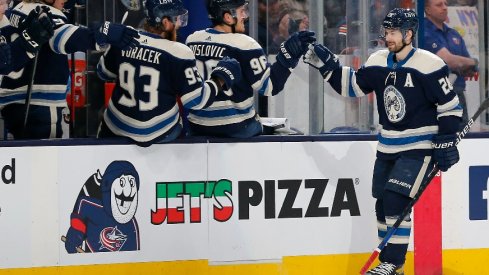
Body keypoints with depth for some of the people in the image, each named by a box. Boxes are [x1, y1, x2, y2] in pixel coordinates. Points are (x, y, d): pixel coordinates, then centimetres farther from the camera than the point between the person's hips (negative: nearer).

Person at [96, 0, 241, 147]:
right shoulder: (178, 53, -20)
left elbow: (103, 72, 11)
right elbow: (196, 101, -18)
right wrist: (222, 77, -4)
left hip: (115, 126, 3)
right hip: (155, 133, -3)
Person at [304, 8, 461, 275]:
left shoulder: (429, 65, -16)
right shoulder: (379, 62, 2)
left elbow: (450, 106, -11)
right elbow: (351, 85, 11)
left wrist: (446, 143, -12)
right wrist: (326, 64, 0)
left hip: (419, 146, -7)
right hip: (388, 147, 7)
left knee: (396, 200, -17)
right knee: (383, 204, 9)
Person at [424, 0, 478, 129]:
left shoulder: (454, 35, 18)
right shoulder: (426, 33, -8)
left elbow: (471, 71, 17)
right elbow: (448, 60, -17)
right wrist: (473, 62, 2)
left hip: (458, 95, 8)